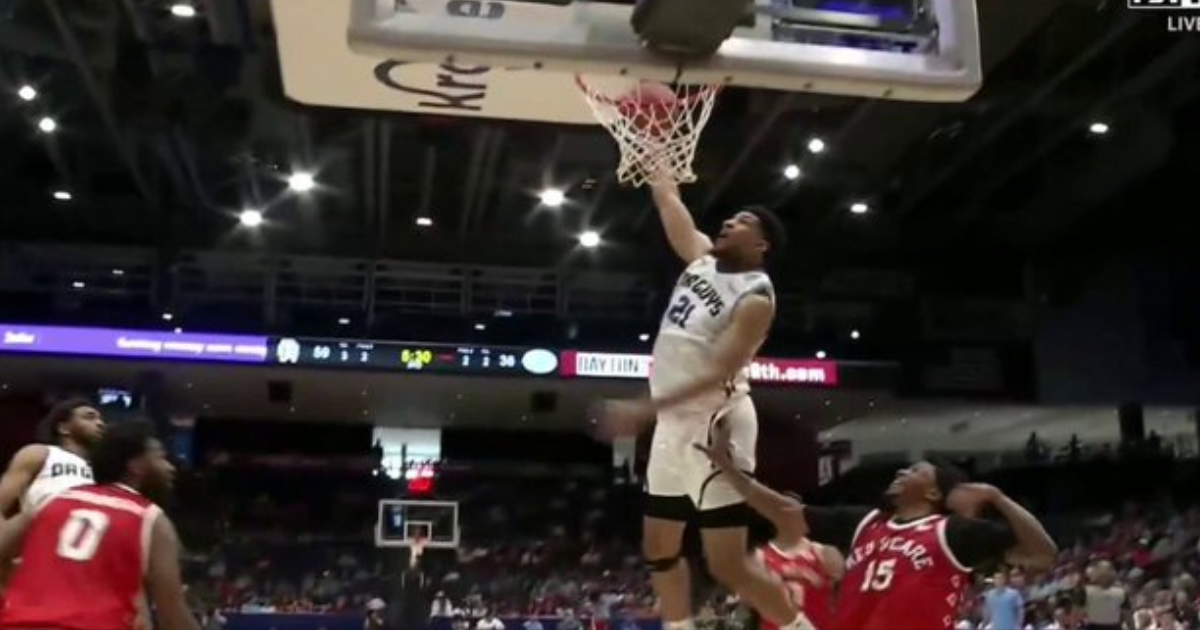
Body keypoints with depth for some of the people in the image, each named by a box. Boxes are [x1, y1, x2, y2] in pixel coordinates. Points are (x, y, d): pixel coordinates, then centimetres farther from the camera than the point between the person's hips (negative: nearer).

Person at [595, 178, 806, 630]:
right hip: (675, 423, 9)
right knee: (659, 548, 12)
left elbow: (719, 373, -24)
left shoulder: (755, 297, -15)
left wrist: (644, 410, -31)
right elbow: (666, 199, 16)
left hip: (716, 425, -8)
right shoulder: (703, 256, 8)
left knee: (727, 564, -8)